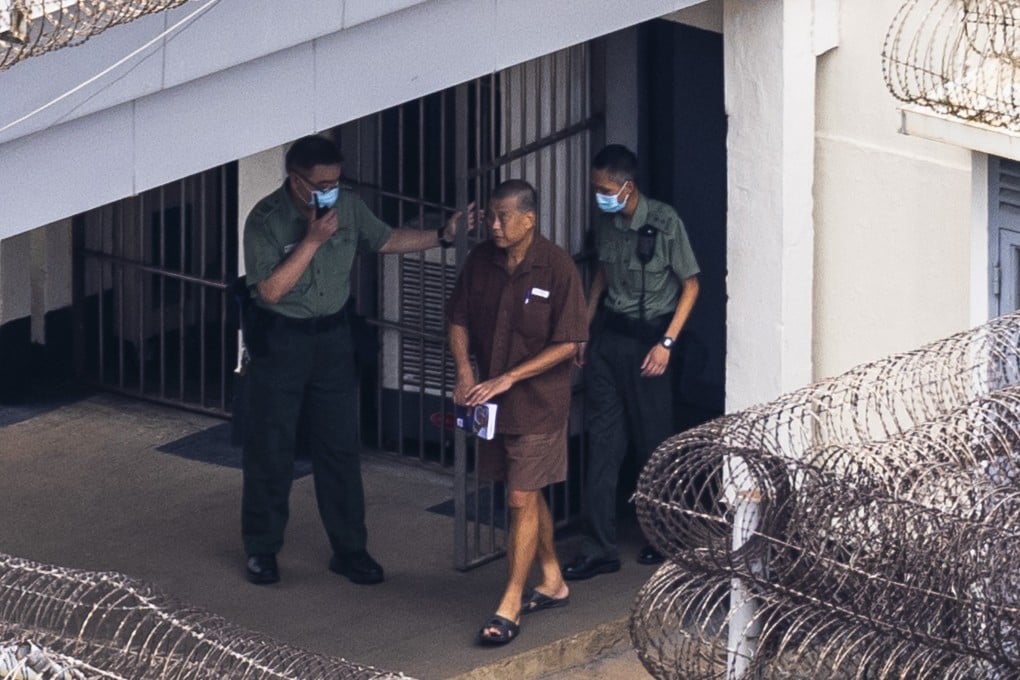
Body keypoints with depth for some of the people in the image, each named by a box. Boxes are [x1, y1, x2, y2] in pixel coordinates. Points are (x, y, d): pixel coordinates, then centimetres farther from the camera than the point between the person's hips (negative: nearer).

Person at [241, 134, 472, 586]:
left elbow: (385, 241, 11)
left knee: (339, 446, 7)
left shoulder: (348, 205, -5)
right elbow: (271, 289, -23)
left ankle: (349, 549, 16)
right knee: (270, 448, 4)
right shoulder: (265, 220, -18)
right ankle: (261, 549, 16)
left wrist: (442, 236, 1)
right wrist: (312, 240, -27)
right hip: (279, 340, -4)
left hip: (332, 336, 4)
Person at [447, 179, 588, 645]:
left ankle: (509, 608, -3)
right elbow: (459, 319, 9)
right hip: (492, 398, 6)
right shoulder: (481, 261, 0)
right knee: (528, 494, 17)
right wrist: (464, 372, -8)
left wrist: (507, 378, -19)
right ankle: (553, 583, 32)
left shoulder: (557, 269, -15)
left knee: (522, 499, -6)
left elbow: (567, 343, -15)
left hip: (538, 401, -6)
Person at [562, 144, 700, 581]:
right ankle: (599, 548, 2)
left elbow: (690, 285, -9)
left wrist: (666, 343, -15)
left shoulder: (664, 222, -15)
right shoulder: (605, 221, 2)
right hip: (609, 334, 5)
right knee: (602, 440, 1)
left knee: (653, 440, 4)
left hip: (648, 337, -5)